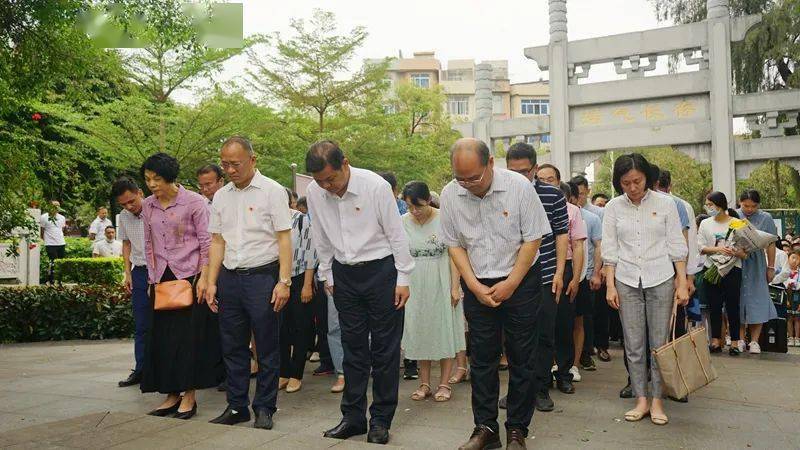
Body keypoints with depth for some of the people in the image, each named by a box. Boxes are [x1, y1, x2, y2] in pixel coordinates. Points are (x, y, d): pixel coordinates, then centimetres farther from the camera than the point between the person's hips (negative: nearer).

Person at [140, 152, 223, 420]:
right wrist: (152, 277, 9)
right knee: (162, 336, 6)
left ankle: (189, 396, 6)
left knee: (189, 335, -3)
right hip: (162, 278, 5)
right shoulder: (147, 207, 9)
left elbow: (206, 242, -7)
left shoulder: (194, 202, -6)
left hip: (189, 275, -5)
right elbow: (148, 245, 16)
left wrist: (203, 278, -13)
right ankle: (172, 395, 16)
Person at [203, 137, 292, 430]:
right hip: (229, 277, 5)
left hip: (262, 276, -5)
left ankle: (264, 408, 15)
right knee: (233, 347, 11)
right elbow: (217, 242, 14)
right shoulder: (220, 197, 11)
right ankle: (236, 406, 23)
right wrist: (211, 282, 7)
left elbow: (285, 239, -7)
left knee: (266, 347, 3)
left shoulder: (272, 191, -4)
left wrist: (284, 281, -14)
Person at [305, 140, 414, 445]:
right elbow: (321, 239, 9)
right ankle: (353, 417, 22)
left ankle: (381, 420, 14)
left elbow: (396, 234, -10)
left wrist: (402, 279, -9)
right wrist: (327, 276, 12)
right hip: (344, 273, 4)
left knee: (384, 348, 2)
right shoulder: (315, 192, -4)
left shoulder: (376, 186, -17)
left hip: (381, 269, -4)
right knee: (353, 346, 11)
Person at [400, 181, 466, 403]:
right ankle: (424, 384, 19)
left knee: (444, 330, 4)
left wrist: (455, 287, -12)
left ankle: (444, 384, 14)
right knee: (419, 331, 8)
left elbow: (453, 255, -8)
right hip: (415, 284, 3)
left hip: (441, 283, -3)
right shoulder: (403, 222, -2)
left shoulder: (443, 220, -10)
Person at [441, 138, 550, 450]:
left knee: (521, 359, 3)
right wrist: (474, 286, -7)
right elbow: (454, 244, 2)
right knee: (481, 358, 6)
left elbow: (533, 239, -9)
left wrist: (509, 284, -11)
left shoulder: (519, 186, -14)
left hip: (520, 282, -2)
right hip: (477, 286, 2)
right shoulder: (450, 194, -7)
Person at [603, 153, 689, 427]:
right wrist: (610, 286, -2)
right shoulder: (613, 207, 2)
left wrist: (682, 283, -2)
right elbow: (610, 250, 3)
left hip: (661, 279, -1)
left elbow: (677, 247, 2)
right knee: (634, 344, 3)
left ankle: (657, 400, 13)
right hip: (627, 281, 1)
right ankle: (641, 400, 12)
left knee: (660, 343, 2)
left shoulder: (665, 204, 0)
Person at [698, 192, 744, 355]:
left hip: (732, 270, -2)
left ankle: (735, 342, 9)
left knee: (732, 305, 0)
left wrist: (736, 252, -23)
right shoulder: (705, 223, 7)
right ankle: (716, 341, 14)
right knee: (715, 306, 6)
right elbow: (701, 247, -2)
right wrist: (718, 249, -18)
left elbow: (745, 251, -2)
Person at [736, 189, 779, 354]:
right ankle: (740, 340, 11)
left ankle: (754, 341, 9)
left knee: (757, 300, 1)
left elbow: (771, 245, 5)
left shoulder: (765, 218, 3)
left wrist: (771, 267, 4)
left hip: (756, 265, 1)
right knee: (737, 300, 3)